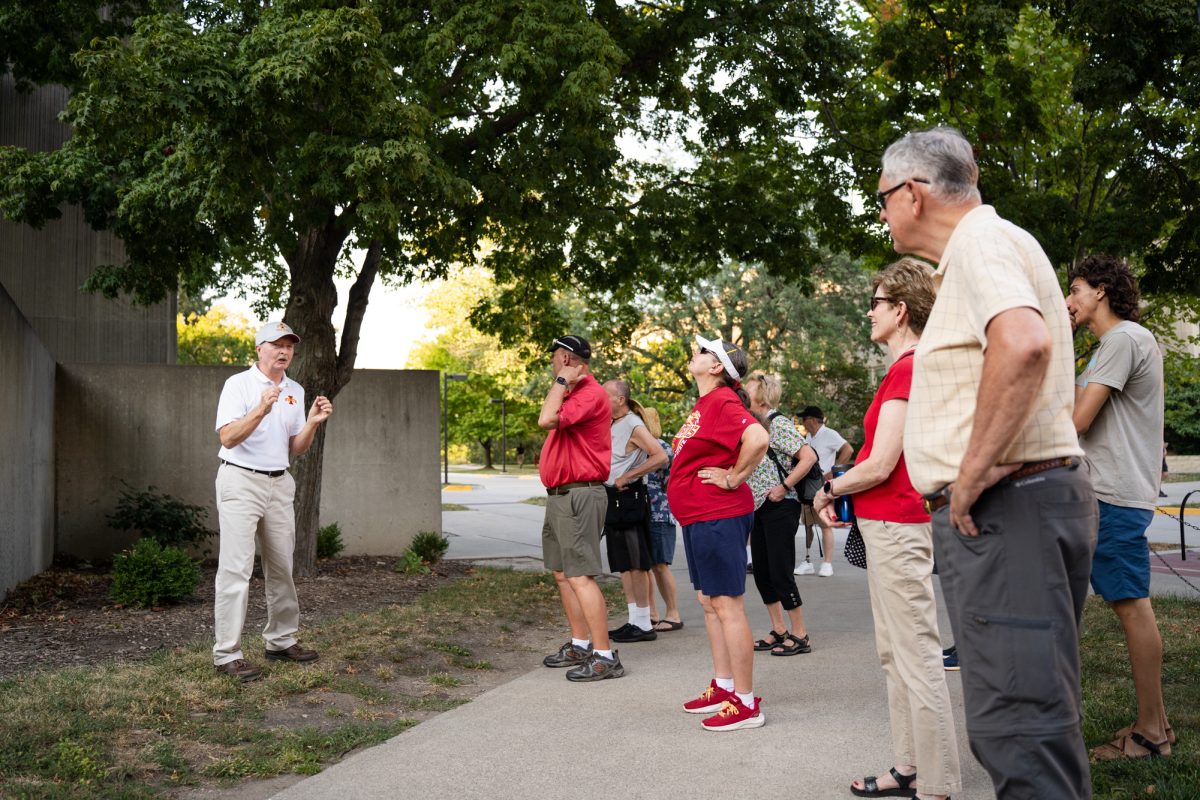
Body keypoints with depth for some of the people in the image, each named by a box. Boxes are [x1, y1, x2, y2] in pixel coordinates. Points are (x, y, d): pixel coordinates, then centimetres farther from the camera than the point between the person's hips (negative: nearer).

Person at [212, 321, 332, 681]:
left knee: (281, 567, 11)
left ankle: (281, 641, 23)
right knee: (236, 569, -9)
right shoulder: (238, 384, -6)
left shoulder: (295, 391, 12)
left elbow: (296, 448, 12)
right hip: (241, 481, -6)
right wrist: (261, 410, -30)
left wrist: (313, 422, -5)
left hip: (279, 483, 6)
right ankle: (227, 654, -7)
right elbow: (227, 437, -17)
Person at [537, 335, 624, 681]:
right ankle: (580, 645, 26)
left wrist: (562, 381, -16)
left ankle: (604, 656, -12)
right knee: (562, 573, 16)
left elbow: (547, 419, -27)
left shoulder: (591, 394, -16)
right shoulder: (572, 394, 17)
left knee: (580, 576, -14)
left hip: (579, 495, -11)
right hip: (560, 496, 11)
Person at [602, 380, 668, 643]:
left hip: (629, 496, -9)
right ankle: (634, 621, 18)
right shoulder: (613, 425, 13)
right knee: (623, 564, 12)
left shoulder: (634, 426, -13)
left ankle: (644, 625, 0)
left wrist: (626, 477, -20)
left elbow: (660, 457, -24)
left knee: (636, 563, -5)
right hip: (614, 498, 9)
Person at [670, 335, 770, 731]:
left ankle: (746, 703, -2)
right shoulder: (704, 403, 15)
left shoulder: (723, 402, -16)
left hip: (718, 517, -11)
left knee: (727, 606, -7)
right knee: (709, 603, 16)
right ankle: (723, 687, 26)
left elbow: (758, 438, -33)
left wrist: (733, 478, -21)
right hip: (698, 517, 11)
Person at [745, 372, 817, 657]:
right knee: (761, 572, 11)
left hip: (780, 508, -9)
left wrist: (784, 487, -19)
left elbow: (808, 457, -20)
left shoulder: (779, 423, -12)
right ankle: (779, 631, 21)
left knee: (781, 572, -6)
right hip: (758, 508, 9)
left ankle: (800, 635, 5)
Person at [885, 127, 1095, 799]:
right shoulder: (990, 245, 21)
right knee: (1021, 713, 17)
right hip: (1025, 500, 11)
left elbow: (1024, 344, -33)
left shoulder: (982, 242, -12)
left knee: (1018, 724, -10)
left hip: (1003, 508, -11)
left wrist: (973, 473, -25)